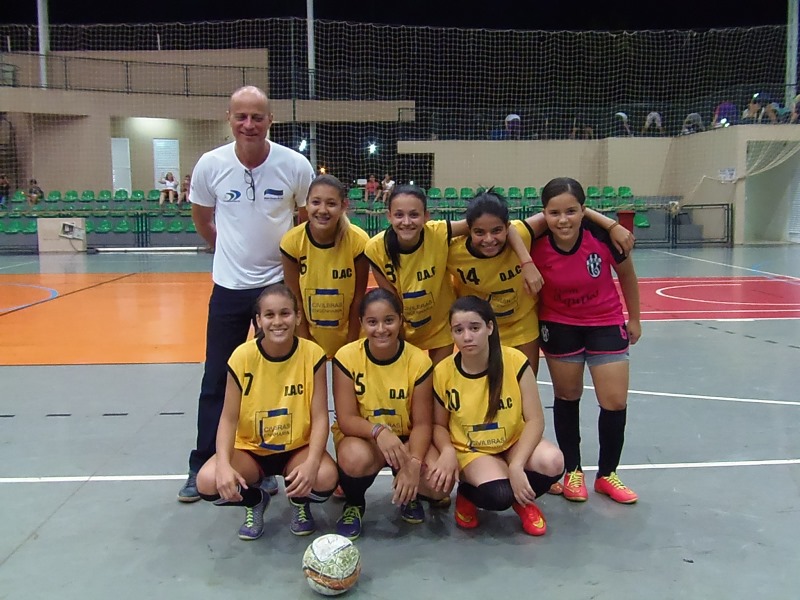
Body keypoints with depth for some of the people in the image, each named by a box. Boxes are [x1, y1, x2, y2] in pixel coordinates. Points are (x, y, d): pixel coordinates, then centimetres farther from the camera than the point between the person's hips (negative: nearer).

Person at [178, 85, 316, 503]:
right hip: (229, 287, 1)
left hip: (280, 284, -1)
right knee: (216, 381, 8)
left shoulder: (295, 166, -11)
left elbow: (309, 219, 4)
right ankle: (202, 467, 23)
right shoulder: (210, 165, -8)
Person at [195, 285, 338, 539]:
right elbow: (229, 418, -11)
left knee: (325, 478, -32)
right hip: (250, 449, 1)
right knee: (208, 482, -26)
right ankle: (255, 500, 10)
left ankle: (300, 501, 8)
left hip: (297, 448, -1)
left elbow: (320, 416, -14)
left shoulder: (313, 355, -15)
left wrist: (312, 463, -31)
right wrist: (224, 464, -29)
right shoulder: (242, 356, -15)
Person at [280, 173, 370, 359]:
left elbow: (358, 298, -10)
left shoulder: (358, 241, -19)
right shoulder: (292, 241, -17)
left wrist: (351, 346, -7)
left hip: (348, 336, 0)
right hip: (310, 337, 1)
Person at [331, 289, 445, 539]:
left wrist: (413, 464, -30)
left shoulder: (418, 360, -14)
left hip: (406, 439, 1)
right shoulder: (346, 357, -16)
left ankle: (408, 494, 13)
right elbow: (346, 420, -17)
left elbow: (422, 423, -12)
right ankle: (353, 504, -1)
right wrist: (379, 431, -38)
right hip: (360, 437, -1)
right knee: (355, 458, -38)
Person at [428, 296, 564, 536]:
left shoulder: (515, 361, -17)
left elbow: (535, 419, -15)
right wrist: (448, 451, -23)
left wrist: (516, 465, -28)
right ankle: (467, 493, 5)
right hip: (472, 451, -1)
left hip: (514, 443, 2)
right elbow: (439, 424, 0)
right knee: (498, 495, -32)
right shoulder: (443, 372, -14)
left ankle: (522, 499, 4)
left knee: (552, 462, -30)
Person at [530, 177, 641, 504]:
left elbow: (626, 274, -6)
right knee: (567, 397, 11)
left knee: (615, 401, 0)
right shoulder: (536, 245, -25)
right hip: (559, 325, 0)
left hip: (606, 323, 0)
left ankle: (607, 474, 23)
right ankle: (572, 471, 30)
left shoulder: (603, 235, -24)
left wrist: (634, 318, 4)